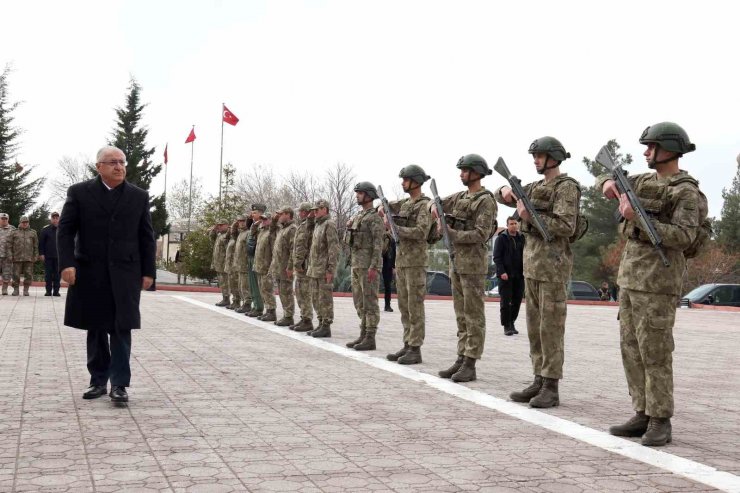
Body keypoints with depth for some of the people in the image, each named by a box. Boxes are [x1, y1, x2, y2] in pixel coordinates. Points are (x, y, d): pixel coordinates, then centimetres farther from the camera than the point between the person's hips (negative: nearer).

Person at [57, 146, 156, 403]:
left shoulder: (139, 196, 7)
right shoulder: (79, 193, 3)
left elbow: (147, 237, 8)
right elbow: (65, 230, 0)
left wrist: (148, 271, 2)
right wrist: (67, 263, -12)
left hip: (125, 272, 0)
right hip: (90, 272, 0)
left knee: (121, 328, -4)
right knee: (96, 329, 7)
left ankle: (119, 384, -3)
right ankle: (98, 380, 17)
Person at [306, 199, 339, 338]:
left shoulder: (329, 224, -11)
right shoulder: (317, 225, 18)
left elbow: (334, 249, -17)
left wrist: (330, 269, -21)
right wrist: (310, 267, 19)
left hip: (324, 270, -10)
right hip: (314, 269, 10)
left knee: (325, 299, -6)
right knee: (316, 299, 12)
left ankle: (326, 327, -2)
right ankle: (321, 325, 18)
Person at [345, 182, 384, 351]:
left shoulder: (375, 217, -10)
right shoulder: (358, 216, 18)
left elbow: (378, 244, -17)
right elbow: (348, 239, 21)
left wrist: (374, 267, -23)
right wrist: (348, 227, 0)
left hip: (369, 265, -9)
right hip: (357, 264, 9)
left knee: (370, 301, -7)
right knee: (359, 301, 11)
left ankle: (370, 339, -5)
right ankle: (363, 335, 17)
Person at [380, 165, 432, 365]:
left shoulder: (425, 205, -10)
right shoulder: (405, 203, 15)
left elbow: (421, 232, -22)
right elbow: (386, 206, 31)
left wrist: (395, 228, -18)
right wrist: (382, 208, 7)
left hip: (416, 261, -8)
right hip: (401, 260, 9)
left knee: (415, 307, -7)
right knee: (404, 306, 9)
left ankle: (415, 350, -5)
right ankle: (407, 345, 14)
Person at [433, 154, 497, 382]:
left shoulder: (485, 201, -11)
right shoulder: (460, 197, 14)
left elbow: (481, 235, -18)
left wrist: (451, 234, -18)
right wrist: (435, 208, -2)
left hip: (473, 263, -8)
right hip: (457, 262, 9)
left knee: (473, 316, -5)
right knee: (461, 314, 10)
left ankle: (470, 365, -3)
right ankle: (461, 359, 14)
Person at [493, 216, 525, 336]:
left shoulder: (522, 238, 10)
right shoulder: (501, 238, -2)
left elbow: (525, 255, 14)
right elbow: (496, 257, -6)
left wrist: (525, 270, 2)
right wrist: (502, 272, -16)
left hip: (519, 276, 4)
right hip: (506, 275, -4)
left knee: (517, 301, 6)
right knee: (506, 302, -4)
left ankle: (512, 323, 19)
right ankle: (507, 326, 2)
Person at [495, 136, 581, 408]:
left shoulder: (567, 187, -9)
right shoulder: (536, 187, 16)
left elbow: (566, 226, -19)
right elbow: (500, 197, 22)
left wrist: (530, 215, -20)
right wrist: (506, 190, -1)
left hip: (553, 265, -8)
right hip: (531, 263, 8)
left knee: (551, 327, -6)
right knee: (535, 326, 9)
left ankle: (551, 388, -2)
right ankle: (539, 381, 15)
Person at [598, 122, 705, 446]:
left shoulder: (686, 191, -9)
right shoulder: (644, 182, 14)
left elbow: (684, 237, -19)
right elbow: (605, 180, 23)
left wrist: (638, 220, -24)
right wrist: (610, 182, -2)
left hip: (658, 280, -8)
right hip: (630, 274, 8)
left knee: (655, 352, -6)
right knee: (631, 348, 8)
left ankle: (660, 422, 1)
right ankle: (643, 415, 14)